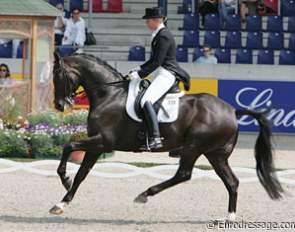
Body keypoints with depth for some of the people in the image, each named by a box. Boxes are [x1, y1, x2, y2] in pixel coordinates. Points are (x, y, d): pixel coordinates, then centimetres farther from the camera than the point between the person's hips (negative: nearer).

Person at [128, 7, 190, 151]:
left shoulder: (163, 36, -14)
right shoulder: (158, 35, 17)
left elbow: (156, 62, -19)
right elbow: (154, 60, 24)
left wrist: (139, 74, -16)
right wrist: (139, 69, 15)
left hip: (166, 74, -11)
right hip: (161, 73, 11)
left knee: (146, 102, -27)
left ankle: (155, 138, -38)